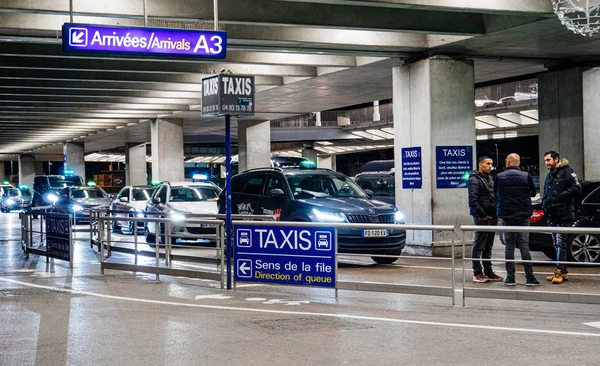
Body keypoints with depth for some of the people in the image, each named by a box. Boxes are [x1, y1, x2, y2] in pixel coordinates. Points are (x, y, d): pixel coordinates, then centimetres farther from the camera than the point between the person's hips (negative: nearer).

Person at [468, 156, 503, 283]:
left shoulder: (489, 179, 17)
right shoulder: (474, 179, -10)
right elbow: (472, 201, -17)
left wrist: (495, 214, 9)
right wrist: (483, 215, -17)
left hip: (492, 217, 8)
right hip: (481, 218, -8)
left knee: (488, 246, 13)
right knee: (479, 246, -3)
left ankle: (488, 272, 19)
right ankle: (477, 273, 1)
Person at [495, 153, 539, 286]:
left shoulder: (499, 177, -3)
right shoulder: (526, 176, -3)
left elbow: (496, 195, 9)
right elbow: (533, 193, 10)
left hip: (506, 215, 0)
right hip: (523, 215, 0)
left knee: (509, 246, 5)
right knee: (524, 245, 2)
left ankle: (510, 277, 4)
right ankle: (529, 277, 0)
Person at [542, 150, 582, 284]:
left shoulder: (566, 172, -5)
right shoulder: (549, 176, 21)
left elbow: (577, 189, -15)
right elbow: (545, 194, 28)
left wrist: (559, 197, -16)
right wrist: (545, 201, 5)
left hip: (564, 214, -8)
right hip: (552, 215, 8)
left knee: (561, 243, -12)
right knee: (557, 244, 9)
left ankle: (560, 272, -11)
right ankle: (563, 272, 14)